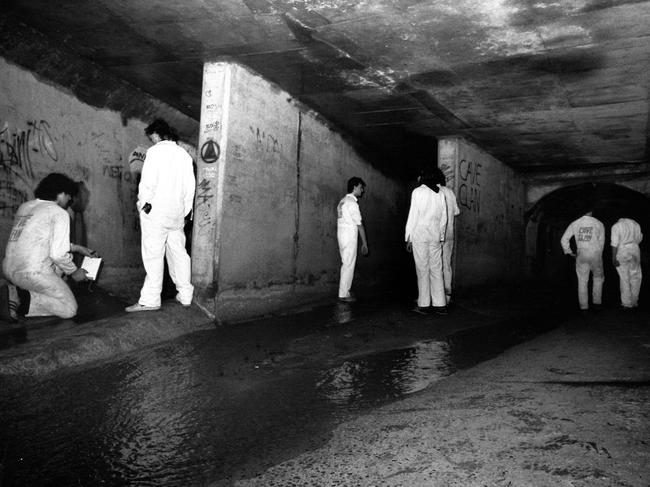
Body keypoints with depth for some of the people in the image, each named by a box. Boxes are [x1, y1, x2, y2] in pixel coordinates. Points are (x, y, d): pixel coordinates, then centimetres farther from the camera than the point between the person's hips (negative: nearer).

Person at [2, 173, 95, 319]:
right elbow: (58, 254, -14)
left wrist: (77, 248, 30)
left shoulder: (25, 207, 16)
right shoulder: (59, 213, -8)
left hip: (8, 270, 8)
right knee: (69, 309, 4)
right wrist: (74, 272, 4)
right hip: (32, 273, -8)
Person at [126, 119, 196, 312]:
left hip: (156, 211, -6)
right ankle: (185, 295, 18)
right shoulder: (184, 154, 11)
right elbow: (190, 186, 11)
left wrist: (143, 204, -2)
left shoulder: (155, 151, -7)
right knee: (178, 253, 12)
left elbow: (148, 182, -15)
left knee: (153, 255, -3)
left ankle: (150, 300, -1)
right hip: (177, 213, 6)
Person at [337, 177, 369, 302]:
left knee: (345, 264, 14)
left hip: (341, 235, 9)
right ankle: (344, 294, 1)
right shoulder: (352, 203, -14)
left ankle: (344, 291, 21)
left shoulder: (343, 200, 14)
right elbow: (359, 224, -14)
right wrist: (364, 243, -12)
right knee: (348, 265, -3)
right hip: (349, 237, -9)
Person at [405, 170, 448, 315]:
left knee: (422, 270, -1)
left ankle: (423, 305, 2)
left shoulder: (418, 191, -3)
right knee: (436, 270, 6)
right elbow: (444, 217, 10)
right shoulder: (440, 194, 9)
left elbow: (413, 215, -6)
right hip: (435, 236, 4)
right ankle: (440, 304, 7)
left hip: (419, 234, -4)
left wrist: (408, 238, -2)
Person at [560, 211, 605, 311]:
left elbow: (564, 239, 2)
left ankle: (583, 306, 6)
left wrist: (569, 252, 10)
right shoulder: (599, 224, 1)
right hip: (595, 254, -1)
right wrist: (599, 255, 14)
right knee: (598, 277, 20)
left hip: (581, 255, 1)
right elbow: (601, 242, 4)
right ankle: (596, 302, 16)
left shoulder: (574, 224, 4)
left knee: (582, 281, 6)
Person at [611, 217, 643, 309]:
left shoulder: (616, 226, -7)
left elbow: (614, 244, -14)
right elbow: (639, 239, 15)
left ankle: (627, 302, 12)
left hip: (621, 253, -3)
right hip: (635, 251, 3)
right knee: (636, 277, 16)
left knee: (624, 278, 5)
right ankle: (634, 301, 18)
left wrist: (614, 258, -13)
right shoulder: (635, 224, 6)